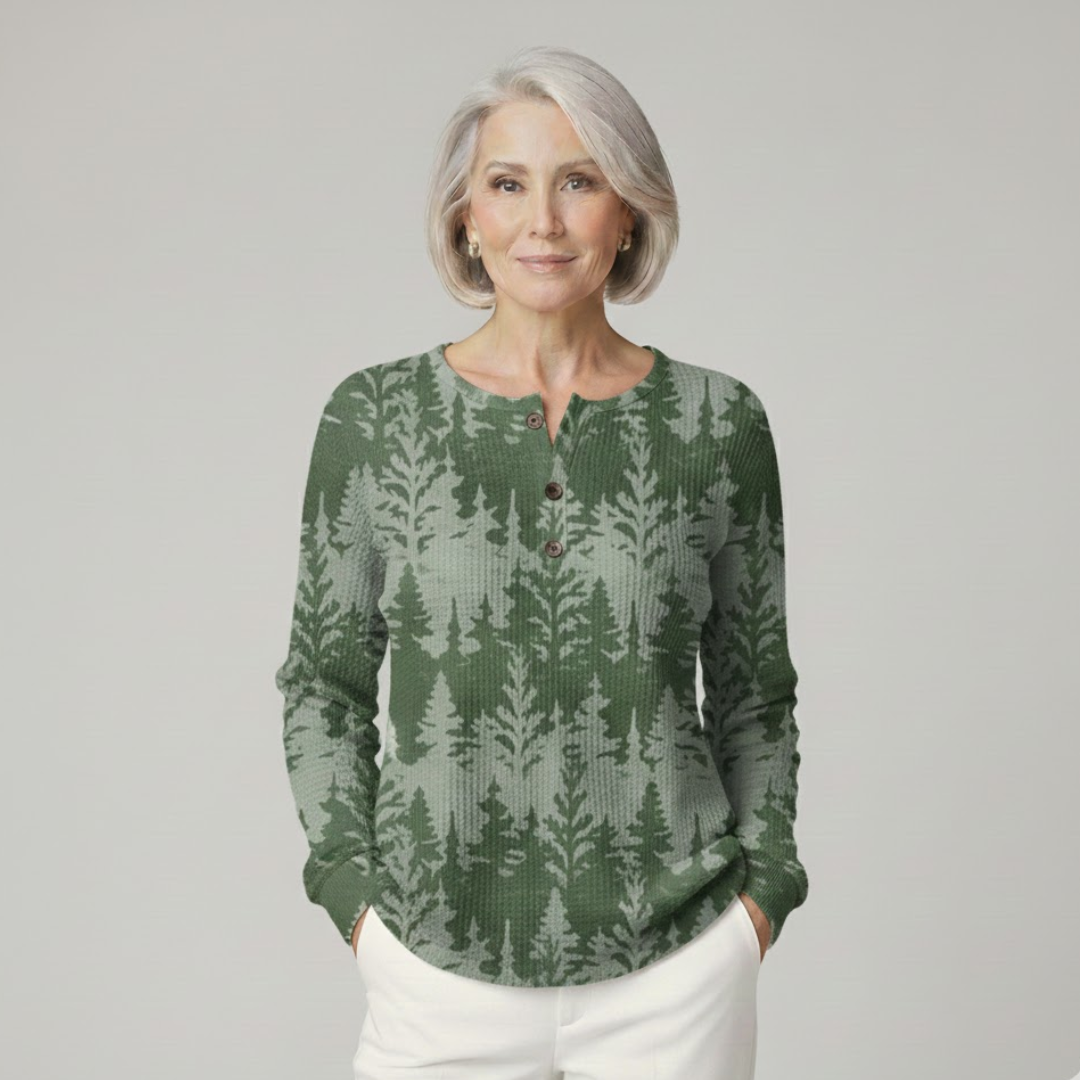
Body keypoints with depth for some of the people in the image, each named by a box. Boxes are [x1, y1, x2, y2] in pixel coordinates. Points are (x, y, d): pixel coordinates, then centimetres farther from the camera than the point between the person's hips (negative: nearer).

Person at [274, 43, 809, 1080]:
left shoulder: (720, 421, -2)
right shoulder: (374, 414, -3)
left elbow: (754, 689, 7)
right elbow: (325, 676, 5)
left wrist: (762, 885, 1)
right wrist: (353, 888, -2)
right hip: (441, 964, 0)